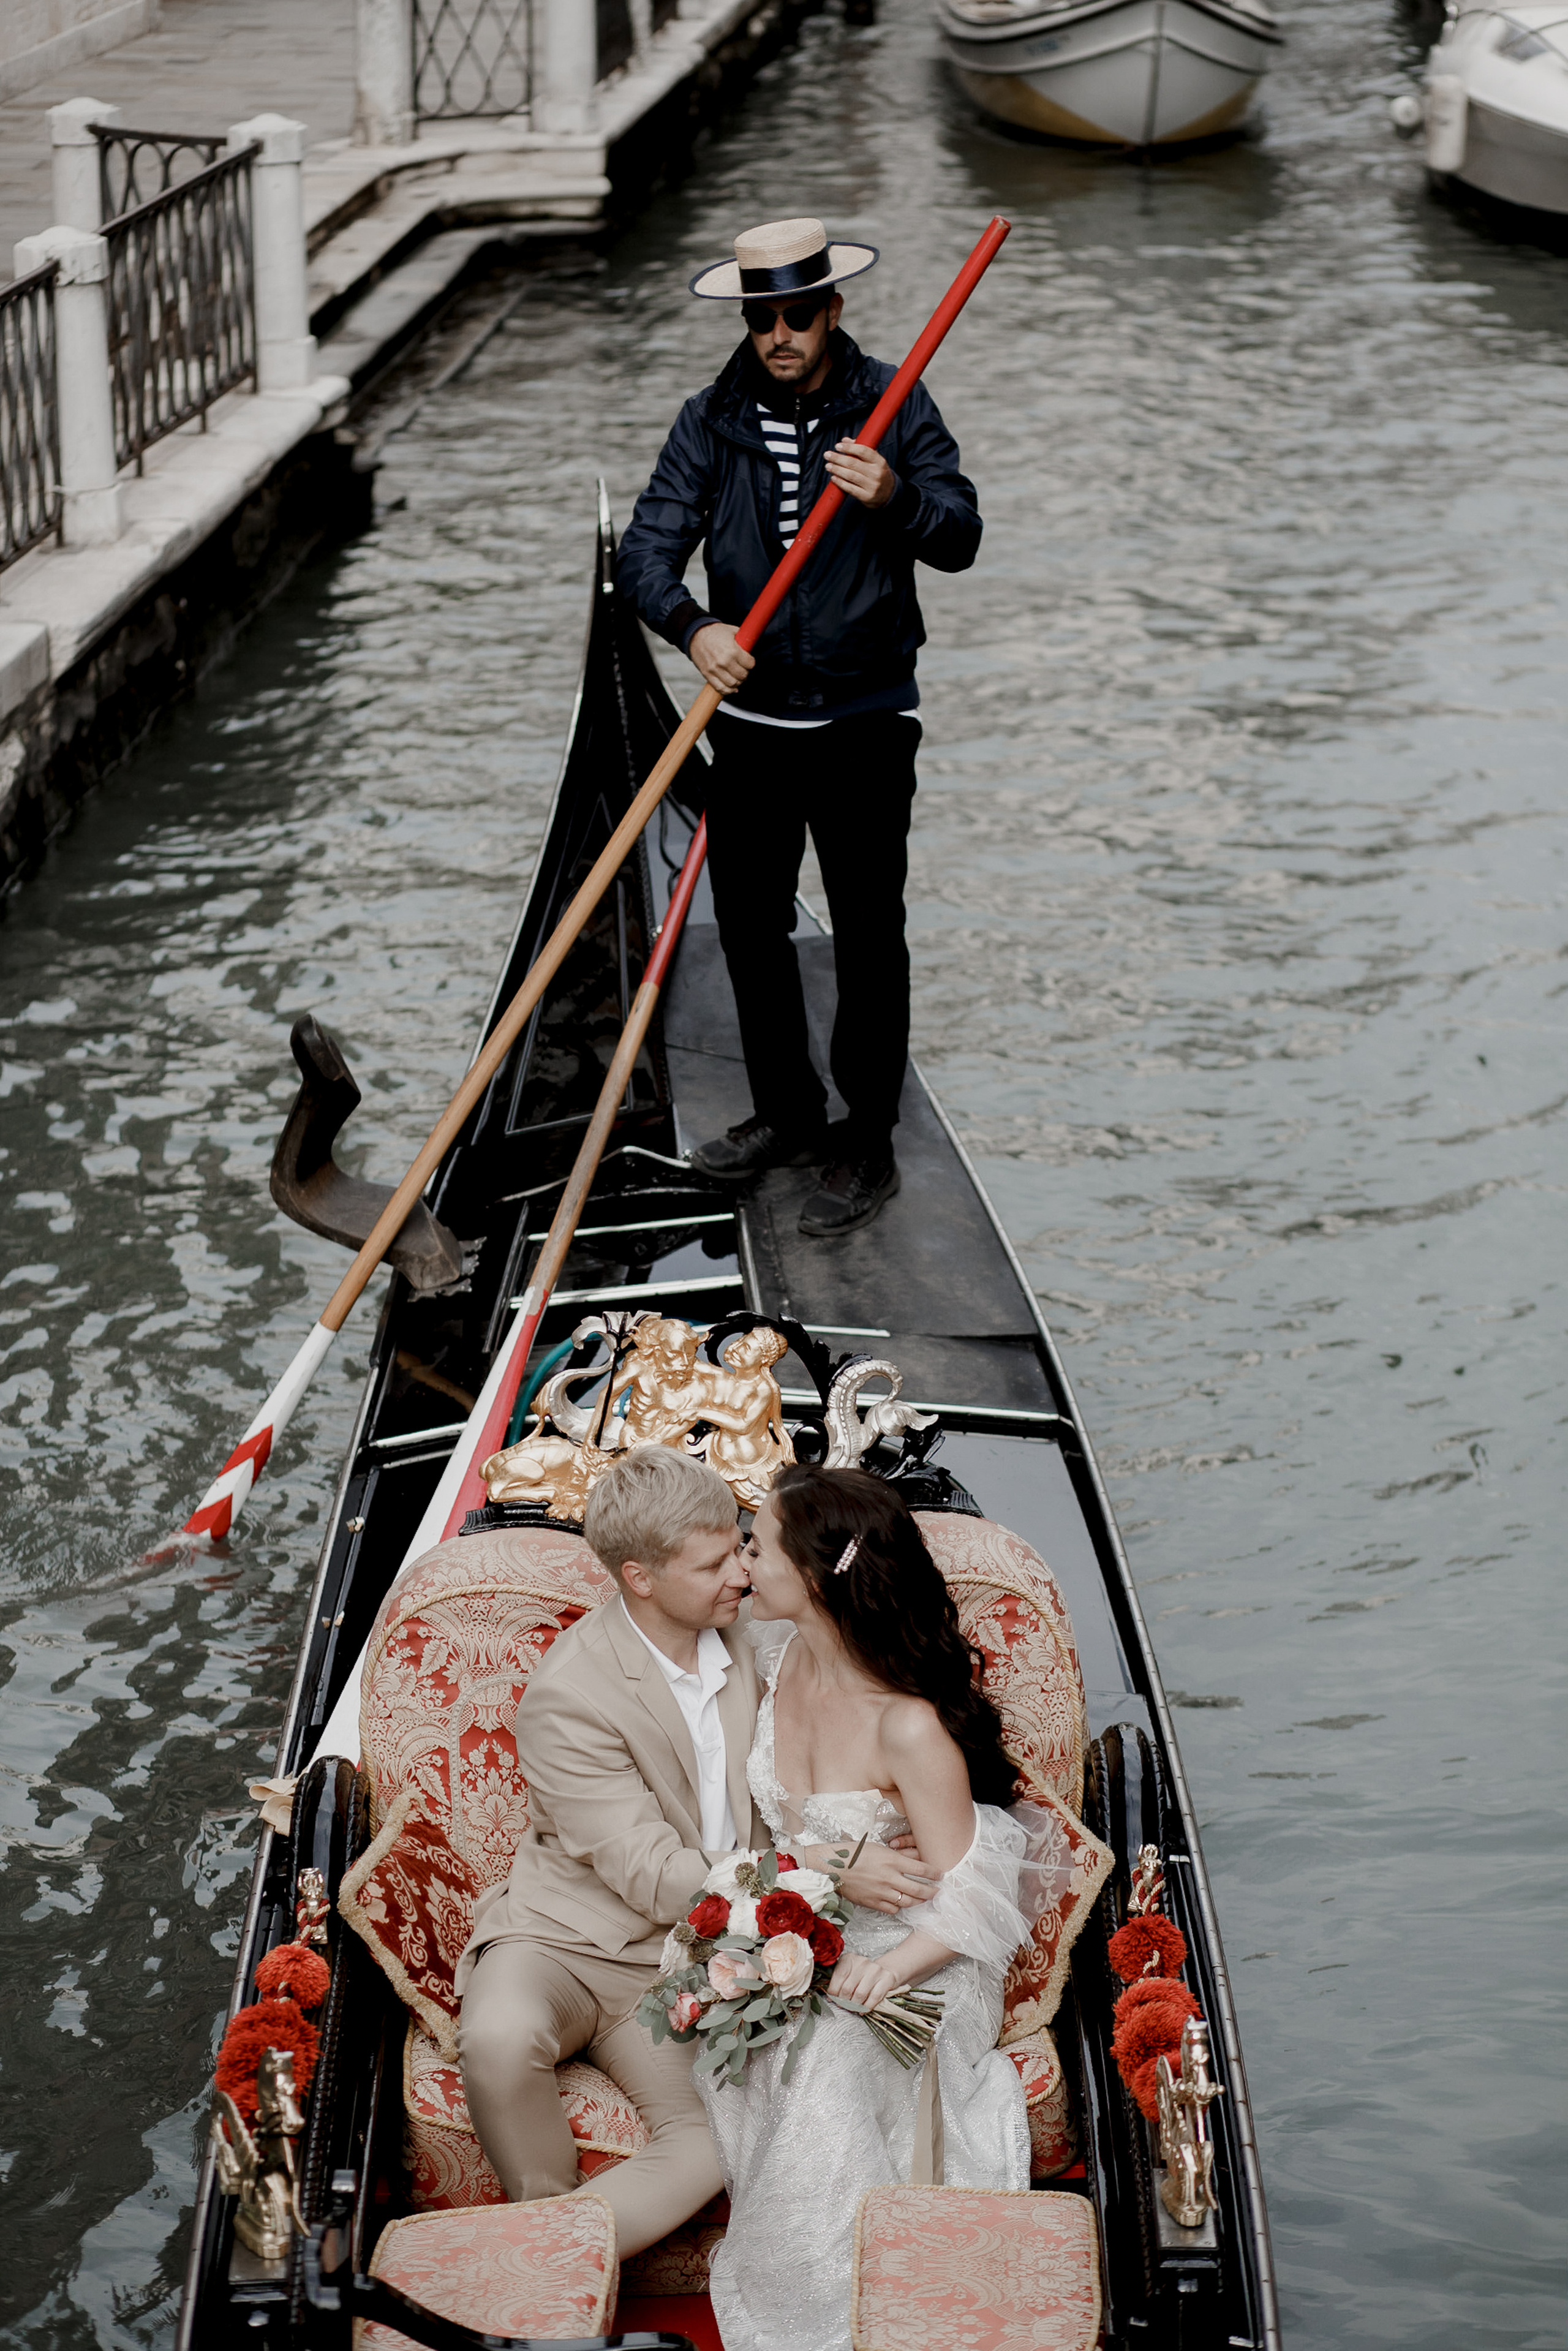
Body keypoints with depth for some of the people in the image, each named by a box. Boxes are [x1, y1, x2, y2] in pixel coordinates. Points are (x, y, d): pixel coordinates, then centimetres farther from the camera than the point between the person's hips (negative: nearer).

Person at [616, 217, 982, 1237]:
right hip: (751, 720, 3)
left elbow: (960, 539, -11)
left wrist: (897, 498, -32)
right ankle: (788, 1116, 31)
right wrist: (694, 625, -28)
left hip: (865, 721, -3)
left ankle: (868, 1149, 12)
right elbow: (648, 548, -8)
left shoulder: (893, 404, -6)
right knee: (750, 926, 14)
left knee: (868, 939, 1)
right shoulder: (712, 422, -1)